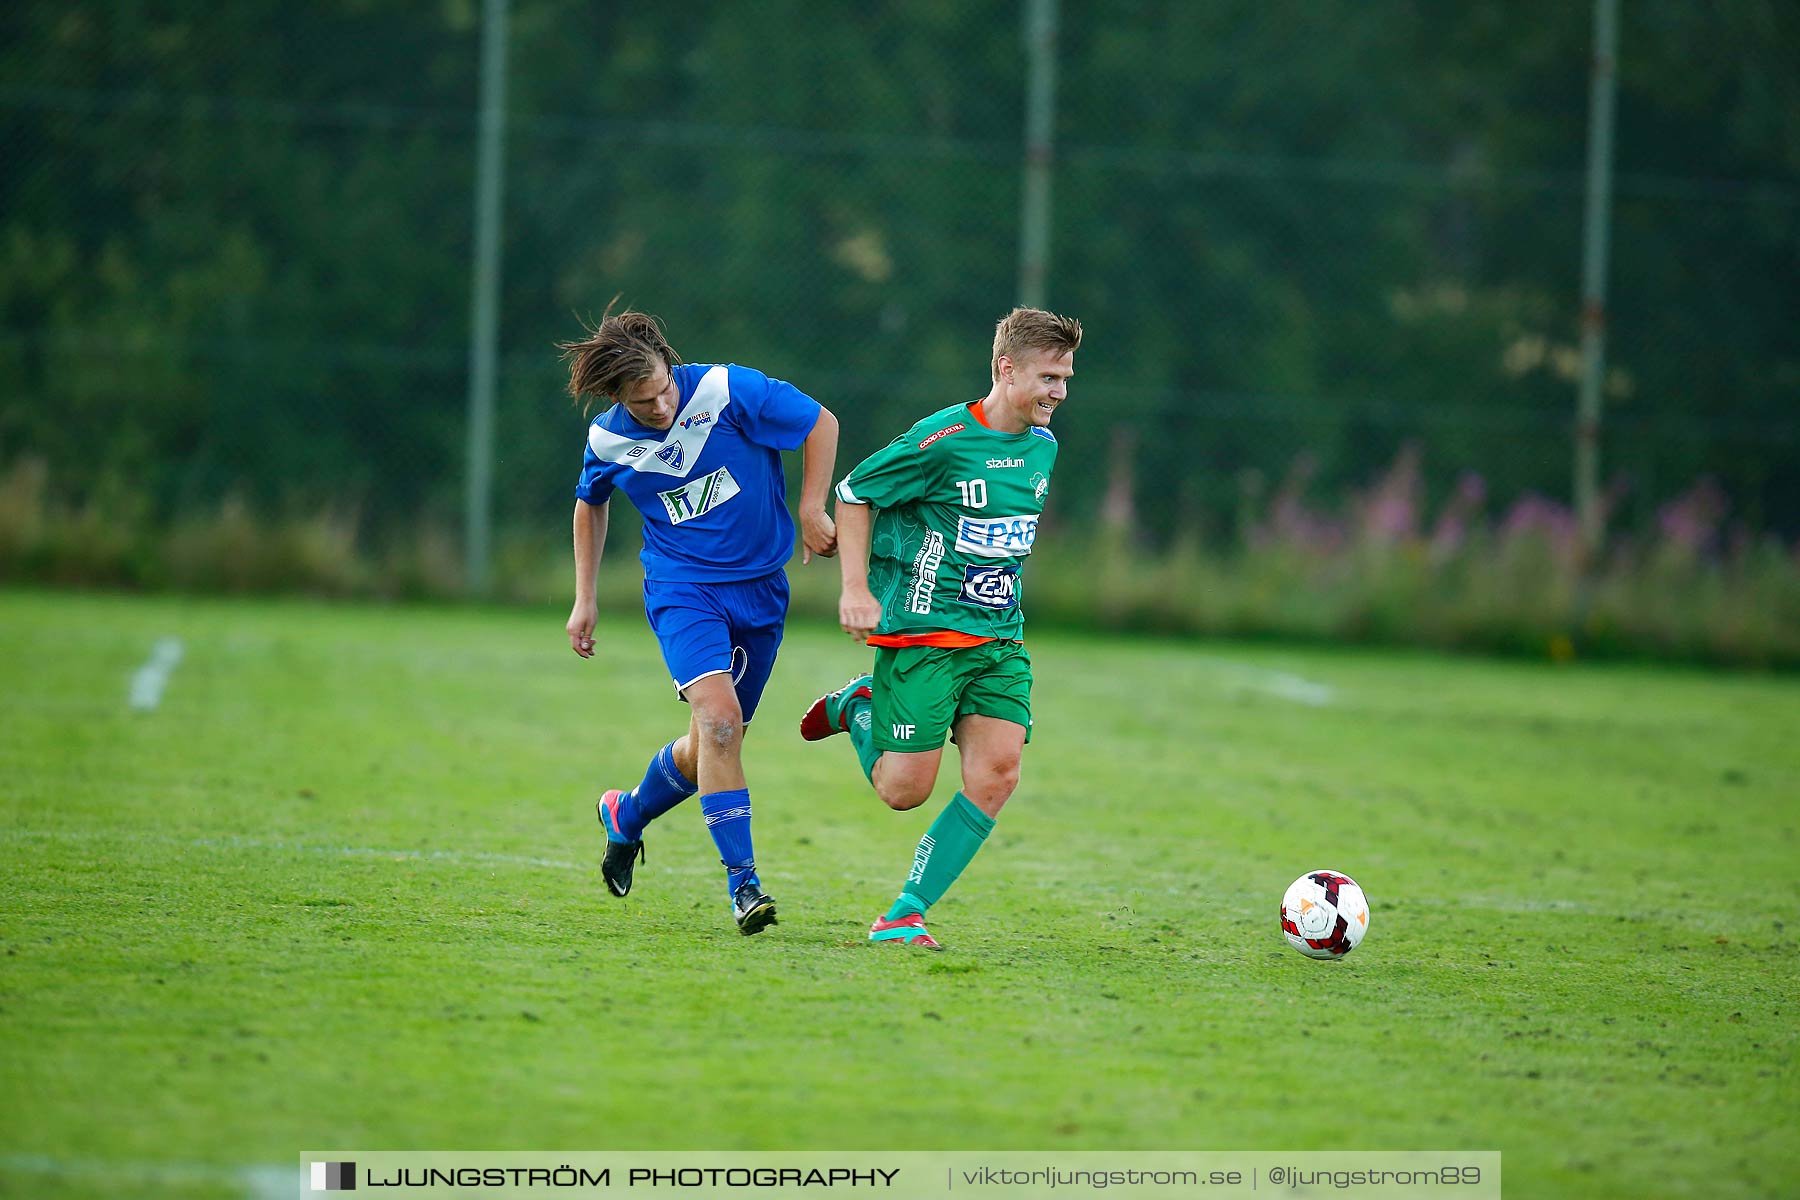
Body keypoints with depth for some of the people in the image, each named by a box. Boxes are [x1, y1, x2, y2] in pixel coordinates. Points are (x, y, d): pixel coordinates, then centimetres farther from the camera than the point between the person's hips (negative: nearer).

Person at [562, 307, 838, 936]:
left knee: (713, 747, 8)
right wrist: (584, 599, 15)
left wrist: (810, 512, -6)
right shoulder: (607, 439, -6)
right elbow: (590, 504, 16)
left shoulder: (727, 390, -16)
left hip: (761, 588, 1)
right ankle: (742, 881, -22)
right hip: (682, 588, -1)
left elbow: (821, 423, -4)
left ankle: (627, 814, 38)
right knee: (719, 716, -25)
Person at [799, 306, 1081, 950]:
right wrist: (855, 588, -11)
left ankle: (906, 915, -2)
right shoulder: (943, 440, -15)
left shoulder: (1043, 446, 7)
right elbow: (855, 494, -5)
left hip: (1001, 641, 6)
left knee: (997, 774, -10)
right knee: (904, 790, -5)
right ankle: (857, 708, 27)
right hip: (921, 636, -6)